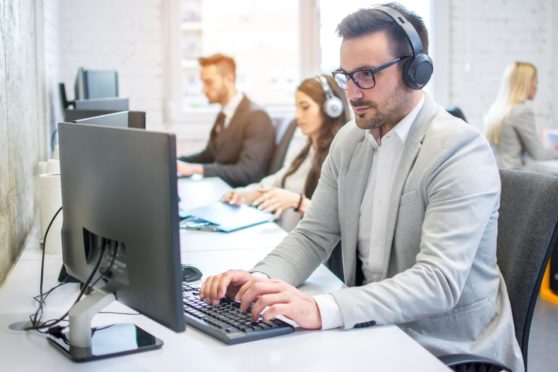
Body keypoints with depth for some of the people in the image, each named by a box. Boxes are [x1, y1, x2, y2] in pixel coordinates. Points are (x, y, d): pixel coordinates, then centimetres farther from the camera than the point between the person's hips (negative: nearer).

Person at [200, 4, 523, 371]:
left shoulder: (461, 149, -17)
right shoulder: (349, 140, 5)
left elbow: (440, 280, -27)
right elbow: (313, 235, 6)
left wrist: (321, 310, -39)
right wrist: (260, 279, -16)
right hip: (374, 333, 6)